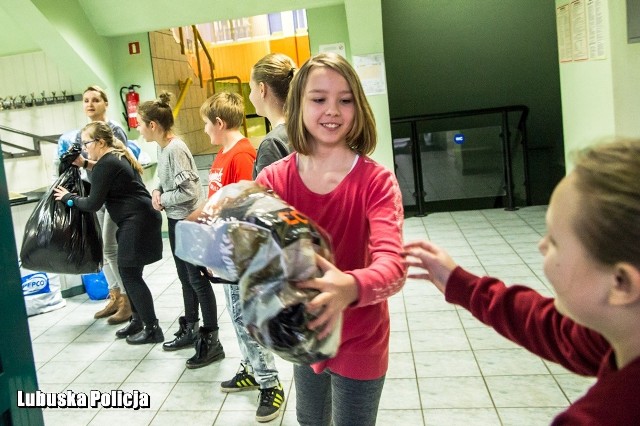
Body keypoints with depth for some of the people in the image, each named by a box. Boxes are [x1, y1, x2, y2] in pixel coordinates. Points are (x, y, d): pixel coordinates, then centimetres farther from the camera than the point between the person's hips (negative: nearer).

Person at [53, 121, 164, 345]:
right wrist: (86, 164, 28)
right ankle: (137, 320, 25)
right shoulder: (117, 156, 15)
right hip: (138, 220, 10)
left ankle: (152, 329, 1)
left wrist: (69, 197, 5)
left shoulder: (106, 164, -14)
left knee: (131, 275, -4)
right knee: (128, 272, 15)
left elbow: (93, 204, -10)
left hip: (137, 222, -10)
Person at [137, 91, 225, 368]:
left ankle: (211, 341, 9)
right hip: (175, 219, 10)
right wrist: (157, 191, 0)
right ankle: (190, 330, 35)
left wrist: (163, 199, -11)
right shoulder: (162, 147, 6)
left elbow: (189, 191, -24)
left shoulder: (176, 149, -21)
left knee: (197, 279, -2)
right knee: (185, 277, 19)